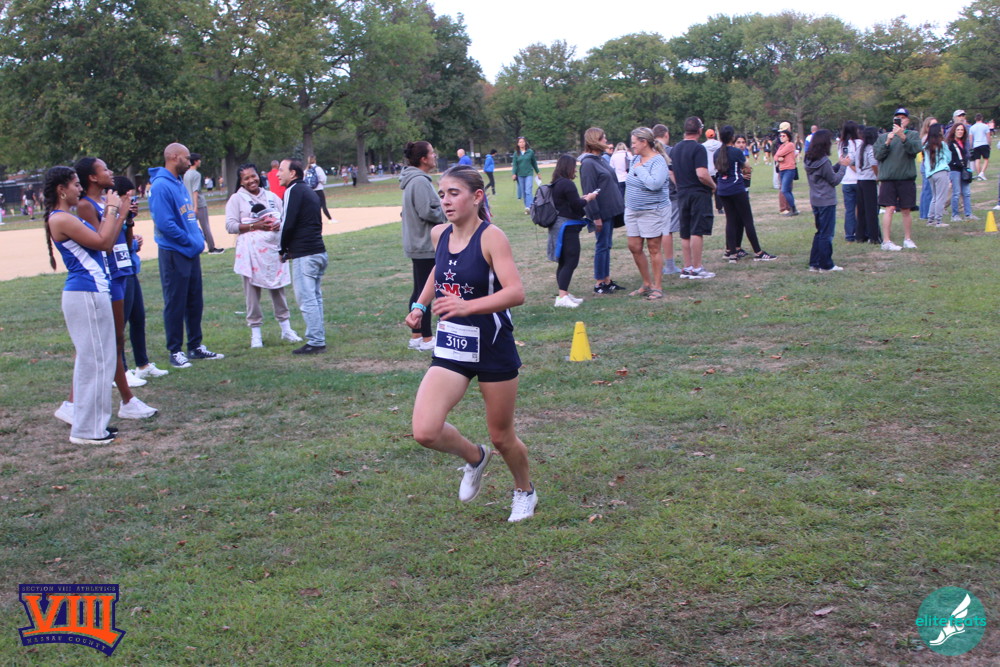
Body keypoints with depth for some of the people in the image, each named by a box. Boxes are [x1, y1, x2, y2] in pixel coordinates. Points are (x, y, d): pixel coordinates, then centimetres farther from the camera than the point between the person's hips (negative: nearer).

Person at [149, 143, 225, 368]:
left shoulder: (179, 184, 13)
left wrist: (199, 237, 6)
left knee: (195, 302, 14)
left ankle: (196, 346, 24)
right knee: (175, 304, -1)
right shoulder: (161, 186, -15)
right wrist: (189, 241, -14)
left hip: (191, 252, 9)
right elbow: (165, 224, -21)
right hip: (174, 253, -9)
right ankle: (175, 351, 7)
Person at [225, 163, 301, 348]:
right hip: (251, 252, -3)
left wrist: (279, 224, -7)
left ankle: (286, 329, 18)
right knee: (252, 290, -1)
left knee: (278, 288, 9)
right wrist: (255, 225, -15)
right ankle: (255, 333, 6)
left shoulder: (271, 197, 14)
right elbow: (230, 226, -5)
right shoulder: (237, 199, 2)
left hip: (273, 249, 3)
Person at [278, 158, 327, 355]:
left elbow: (288, 223, -16)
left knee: (307, 300, -6)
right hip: (319, 251, 9)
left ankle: (315, 342, -5)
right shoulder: (309, 191, 18)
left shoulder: (293, 191, -9)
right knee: (315, 297, 14)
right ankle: (319, 340, 18)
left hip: (304, 255, -9)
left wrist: (282, 249, -1)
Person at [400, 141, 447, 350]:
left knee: (419, 291, 15)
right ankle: (426, 339, 3)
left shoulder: (414, 180, 14)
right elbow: (427, 211, -23)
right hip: (425, 245, -11)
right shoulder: (420, 181, -19)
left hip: (418, 244, 11)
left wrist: (445, 211, 7)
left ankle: (416, 336, 22)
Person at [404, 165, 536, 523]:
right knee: (425, 432, -12)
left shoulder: (491, 237, -16)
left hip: (493, 348, -5)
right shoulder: (439, 235, 2)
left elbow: (516, 292, -28)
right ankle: (475, 457, 20)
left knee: (502, 436, 10)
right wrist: (420, 306, 13)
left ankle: (525, 491, 42)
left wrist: (468, 306, -41)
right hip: (450, 348, 5)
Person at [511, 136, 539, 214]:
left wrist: (537, 172, 17)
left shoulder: (530, 152, 1)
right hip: (520, 175, 2)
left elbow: (534, 163, 10)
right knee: (523, 192, 5)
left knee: (528, 191, -14)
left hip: (529, 174, -2)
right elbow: (515, 164, 3)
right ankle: (527, 207, 12)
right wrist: (514, 174, -10)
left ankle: (528, 207, -20)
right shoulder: (516, 153, 4)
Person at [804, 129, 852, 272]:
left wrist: (838, 164, 8)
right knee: (827, 234, 0)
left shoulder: (809, 160, 5)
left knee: (820, 232, 17)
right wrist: (843, 166, -3)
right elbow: (834, 180, -12)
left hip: (815, 200, 8)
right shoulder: (823, 161, -20)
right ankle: (826, 265, 6)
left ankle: (814, 263, 18)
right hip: (827, 201, -8)